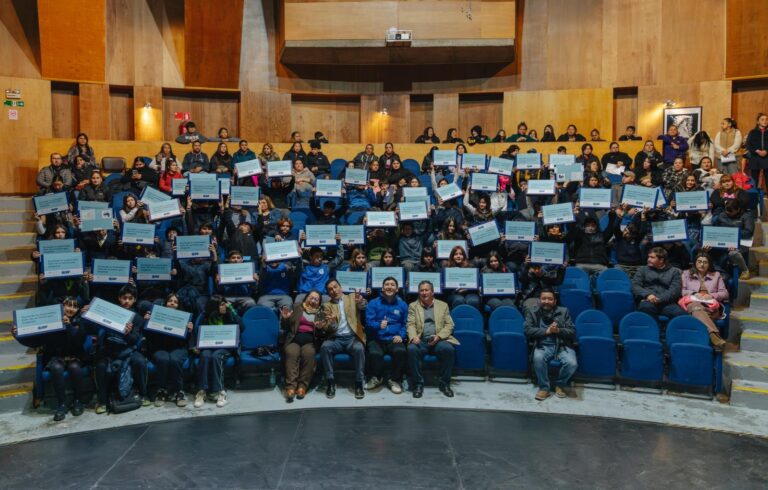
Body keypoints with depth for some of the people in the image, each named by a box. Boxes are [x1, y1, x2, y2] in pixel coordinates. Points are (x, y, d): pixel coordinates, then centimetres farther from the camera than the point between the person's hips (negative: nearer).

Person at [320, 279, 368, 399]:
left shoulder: (352, 297, 12)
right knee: (325, 347, -30)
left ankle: (359, 384, -21)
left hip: (353, 337, -1)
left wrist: (361, 301, -35)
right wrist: (332, 323, -21)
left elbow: (364, 306, -10)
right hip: (336, 339, 1)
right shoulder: (327, 305, 12)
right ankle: (331, 382, -19)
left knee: (359, 348, -34)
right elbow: (329, 330, 3)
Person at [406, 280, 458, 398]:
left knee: (448, 349, -32)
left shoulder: (443, 305, 16)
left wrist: (439, 336, -11)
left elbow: (449, 325, 8)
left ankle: (444, 383, -15)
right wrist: (413, 336, -19)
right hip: (421, 341, 0)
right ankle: (418, 384, -19)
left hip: (439, 340, 0)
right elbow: (410, 324, 4)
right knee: (412, 349, -33)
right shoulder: (413, 306, 15)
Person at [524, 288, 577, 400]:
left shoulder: (563, 311, 9)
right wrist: (547, 331, -13)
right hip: (543, 345, -1)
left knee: (572, 363, -29)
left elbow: (573, 332, 4)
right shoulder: (532, 312, 7)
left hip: (562, 345, 1)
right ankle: (544, 387, -12)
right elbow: (528, 331, -4)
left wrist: (558, 330, -15)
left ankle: (560, 385, 1)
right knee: (538, 358, -35)